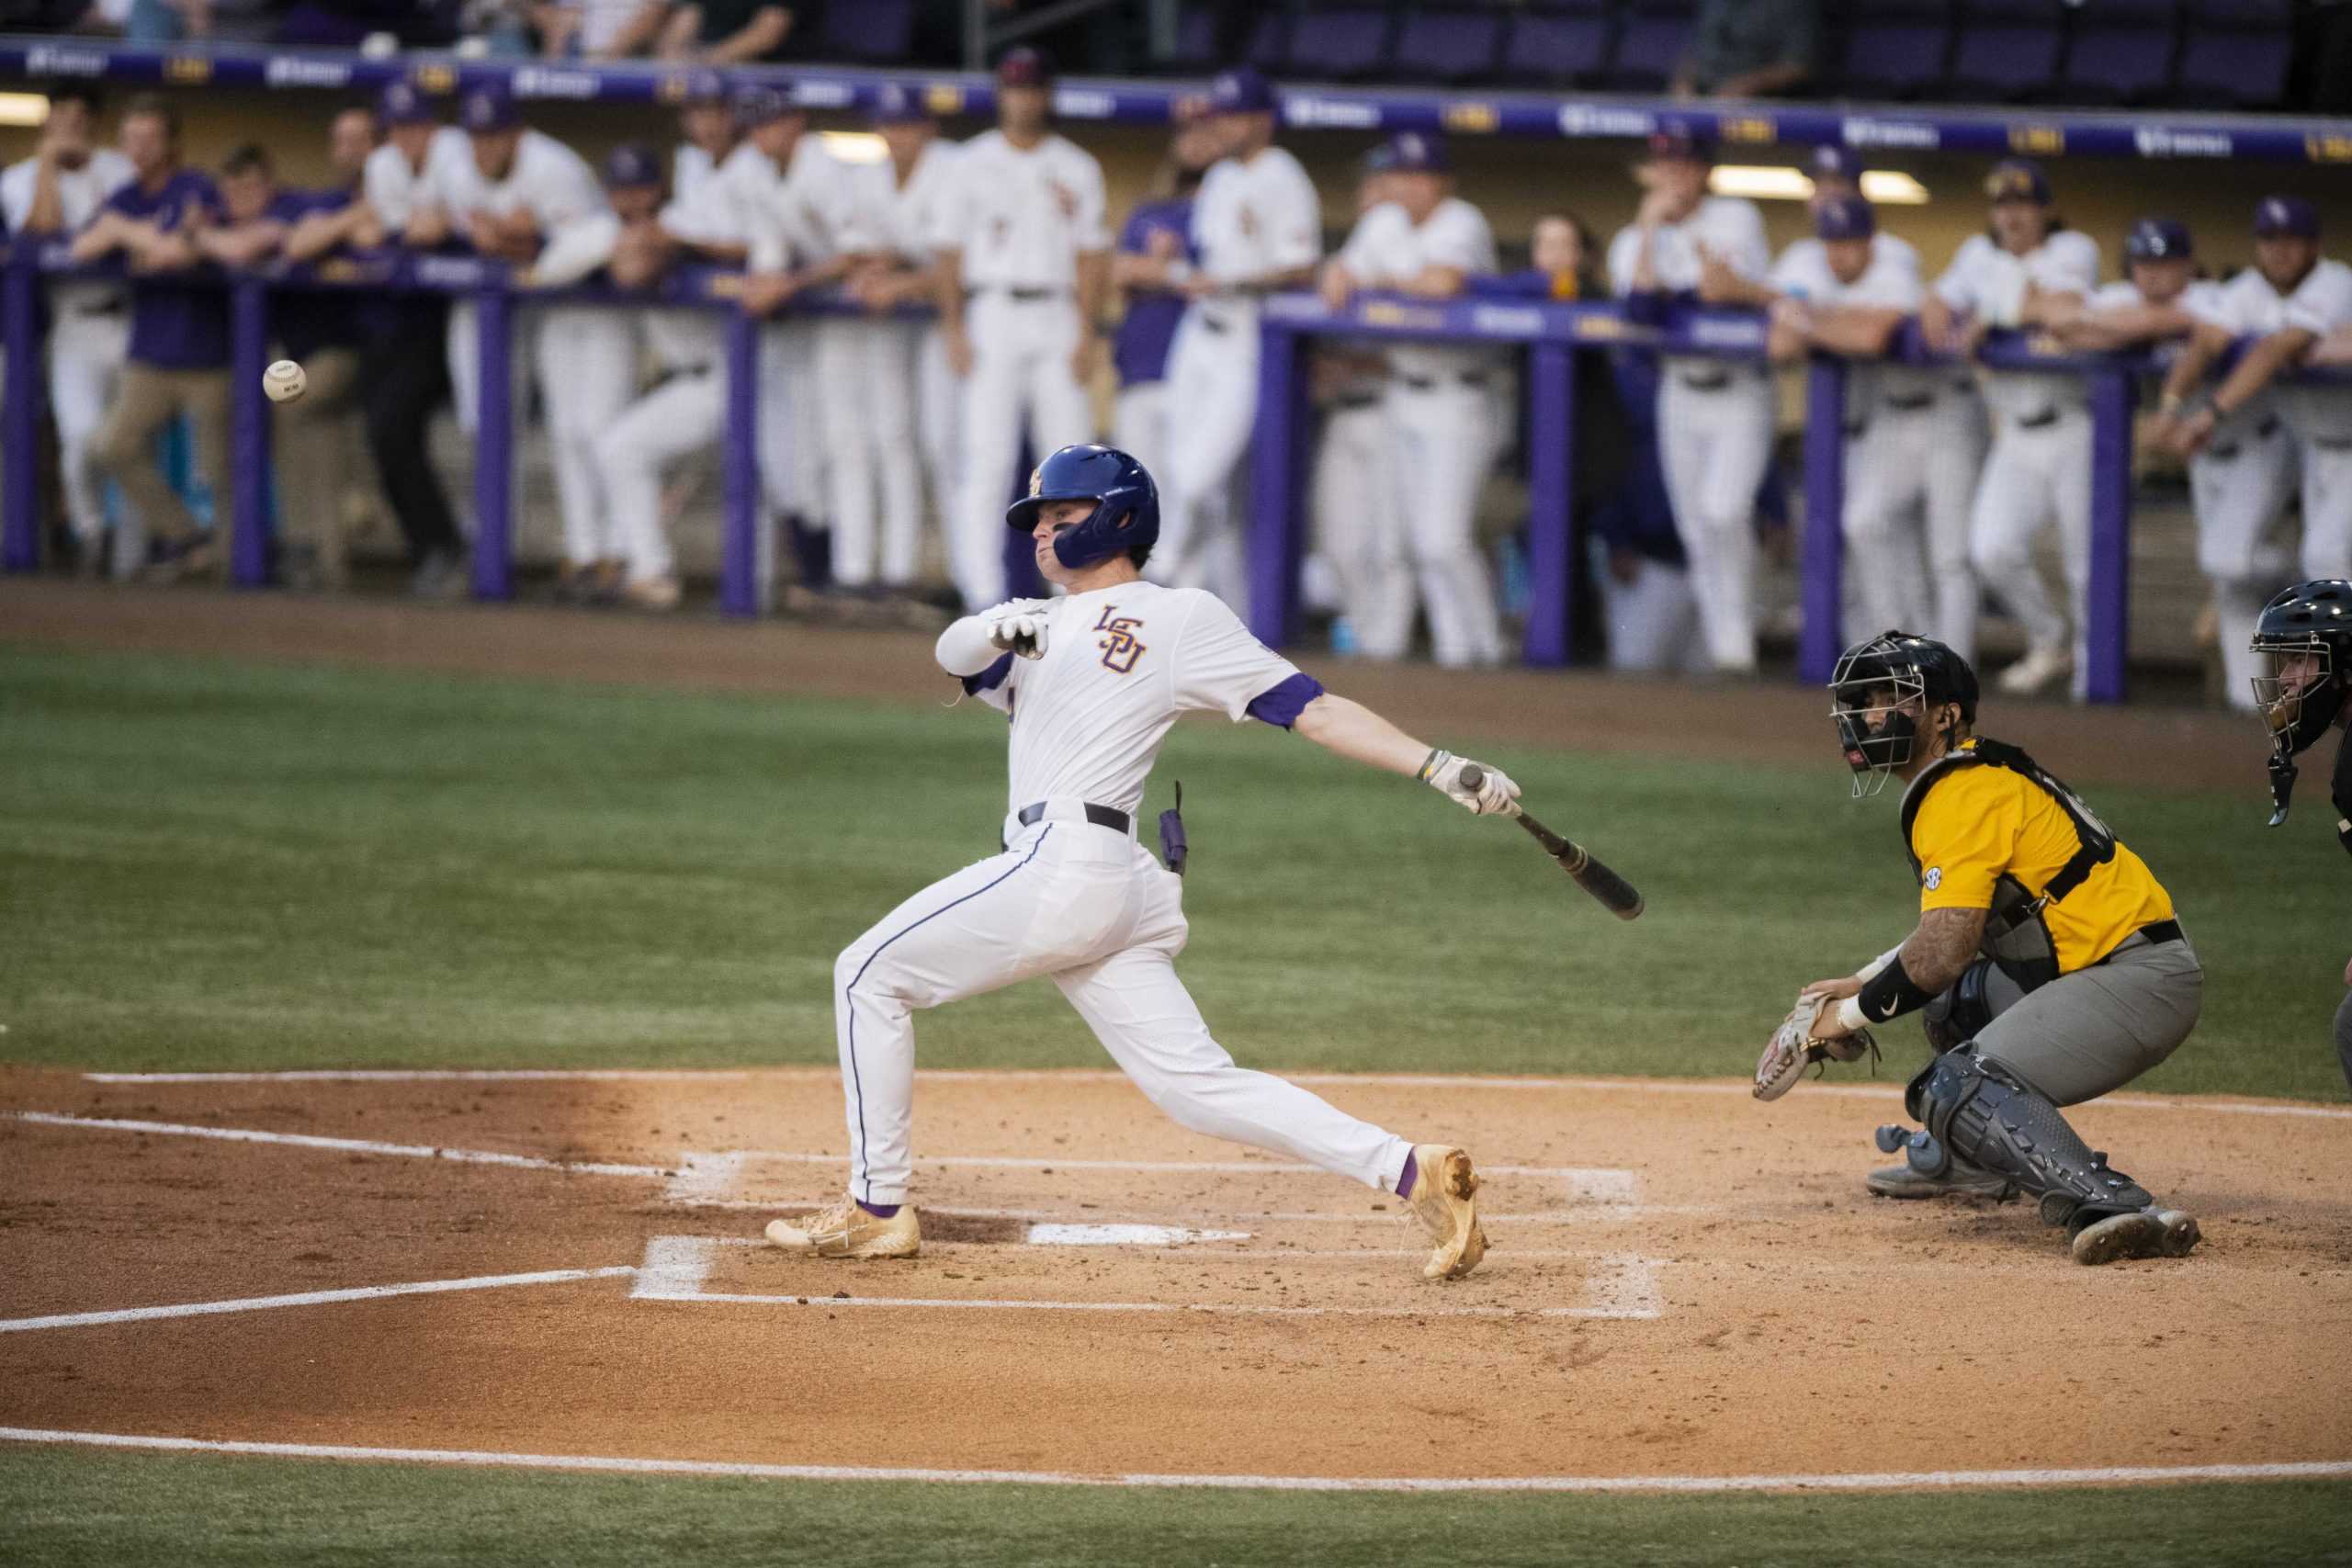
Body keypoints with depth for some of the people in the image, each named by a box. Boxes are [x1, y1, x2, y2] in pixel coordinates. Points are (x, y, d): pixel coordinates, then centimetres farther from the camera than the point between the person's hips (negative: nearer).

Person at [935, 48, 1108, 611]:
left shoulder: (1077, 168, 10)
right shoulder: (975, 162, 7)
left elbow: (1091, 255, 7)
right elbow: (951, 250, 5)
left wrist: (1087, 333, -3)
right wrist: (954, 330, -4)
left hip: (1059, 320, 1)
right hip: (994, 316, -1)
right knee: (988, 458, -9)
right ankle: (983, 591, -11)